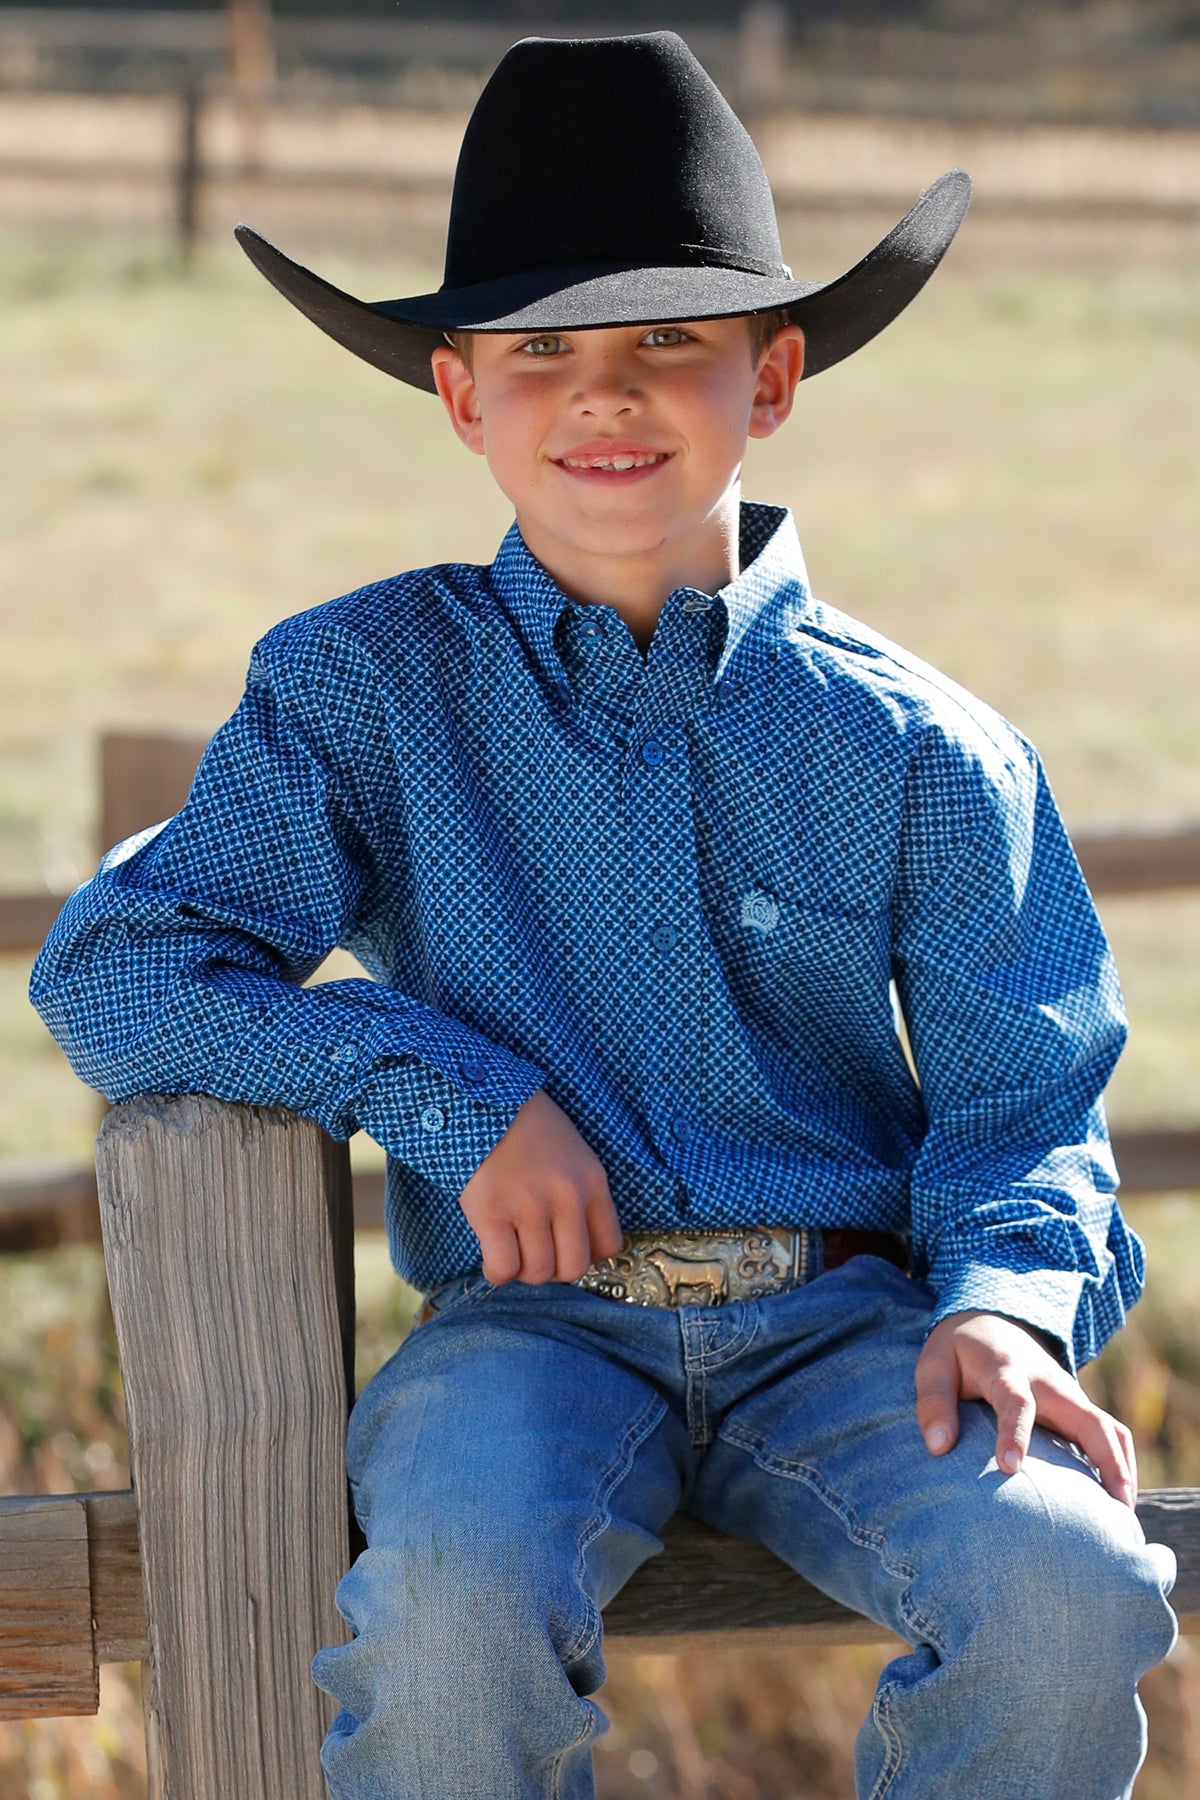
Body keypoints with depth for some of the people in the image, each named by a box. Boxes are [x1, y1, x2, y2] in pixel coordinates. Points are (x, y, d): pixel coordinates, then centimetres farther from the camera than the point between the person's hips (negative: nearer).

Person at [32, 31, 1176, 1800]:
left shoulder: (918, 752, 7)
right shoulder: (362, 690, 6)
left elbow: (1018, 1107, 8)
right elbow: (113, 971, -1)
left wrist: (1008, 1307, -15)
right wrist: (456, 1096, -11)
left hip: (843, 1321, 1)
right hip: (535, 1322, -1)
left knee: (1069, 1590, -29)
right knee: (455, 1585, -35)